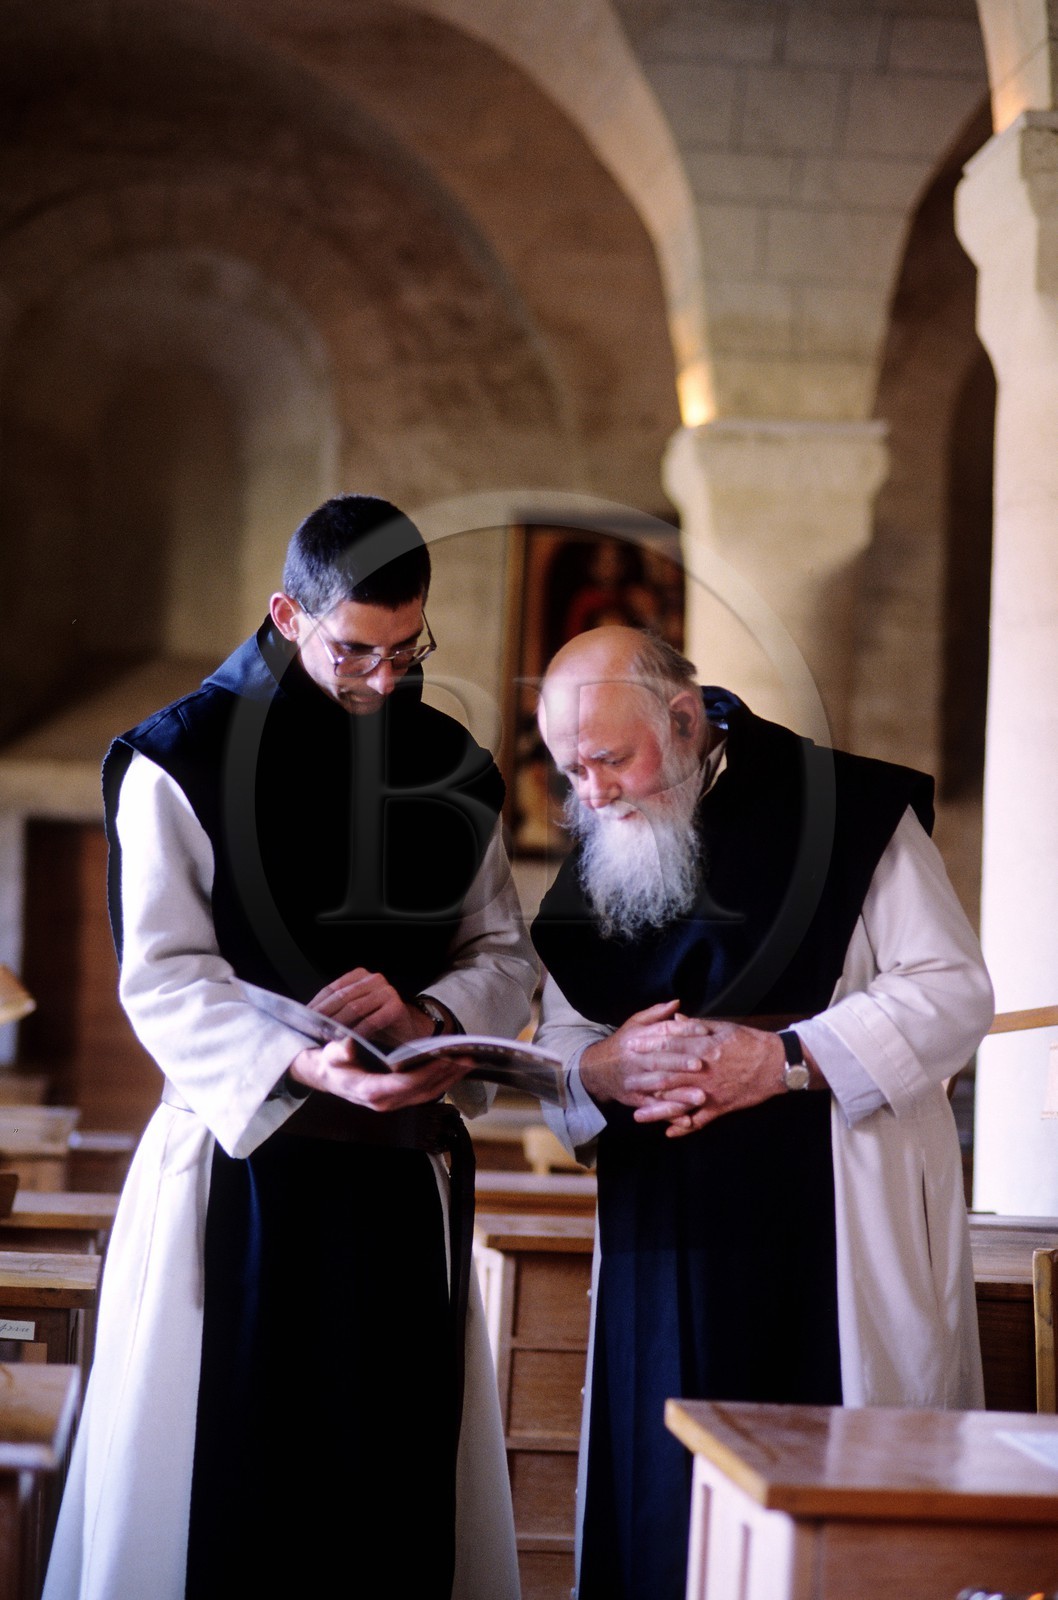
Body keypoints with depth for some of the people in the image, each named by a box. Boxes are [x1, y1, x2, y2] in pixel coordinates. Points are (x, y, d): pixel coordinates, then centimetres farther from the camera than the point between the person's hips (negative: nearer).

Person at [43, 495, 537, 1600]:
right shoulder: (181, 761, -3)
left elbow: (505, 957, 12)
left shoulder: (451, 772, 10)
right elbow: (163, 979, -9)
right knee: (229, 1473, -2)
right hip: (242, 1158, -3)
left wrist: (422, 1012, -11)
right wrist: (304, 1065, -25)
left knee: (397, 1469, 4)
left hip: (404, 1175, 4)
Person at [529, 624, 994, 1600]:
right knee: (661, 1511, 1)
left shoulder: (843, 808, -3)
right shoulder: (595, 864, 14)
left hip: (834, 1237, -5)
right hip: (667, 1244, 5)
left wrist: (785, 1059, -16)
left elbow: (953, 989, -7)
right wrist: (601, 1070, -8)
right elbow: (557, 1043, 15)